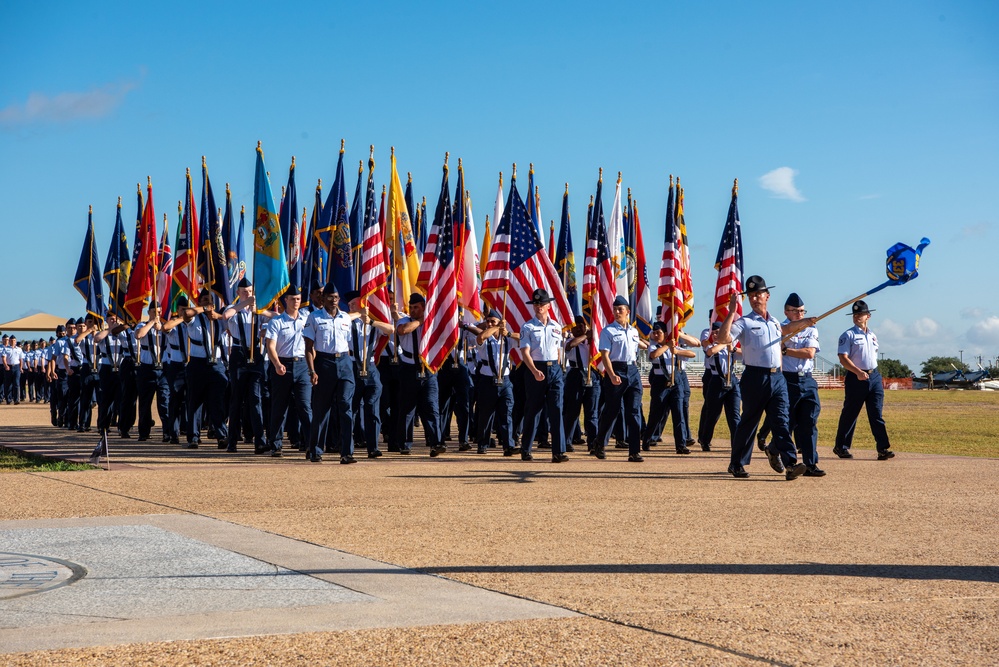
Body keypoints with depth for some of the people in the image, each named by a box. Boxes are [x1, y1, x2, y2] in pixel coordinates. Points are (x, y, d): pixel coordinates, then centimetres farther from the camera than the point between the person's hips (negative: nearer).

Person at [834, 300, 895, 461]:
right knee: (850, 414, 2)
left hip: (874, 376, 5)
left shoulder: (872, 336, 16)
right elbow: (843, 358, -13)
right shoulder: (848, 335, -4)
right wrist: (858, 372, -25)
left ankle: (883, 449, -8)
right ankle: (841, 447, 14)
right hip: (856, 378, -5)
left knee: (876, 414, -3)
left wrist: (876, 375, 16)